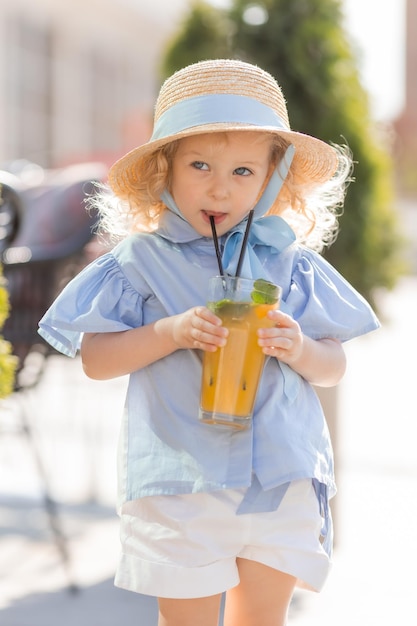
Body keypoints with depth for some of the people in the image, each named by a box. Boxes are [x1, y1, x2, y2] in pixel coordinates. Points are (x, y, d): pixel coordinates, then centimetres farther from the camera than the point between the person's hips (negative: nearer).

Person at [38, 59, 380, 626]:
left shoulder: (290, 261, 6)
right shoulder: (141, 259, 0)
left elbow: (334, 367, 9)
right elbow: (95, 359, -2)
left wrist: (300, 349, -13)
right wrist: (171, 332, -17)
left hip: (283, 477, 2)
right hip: (180, 481, -2)